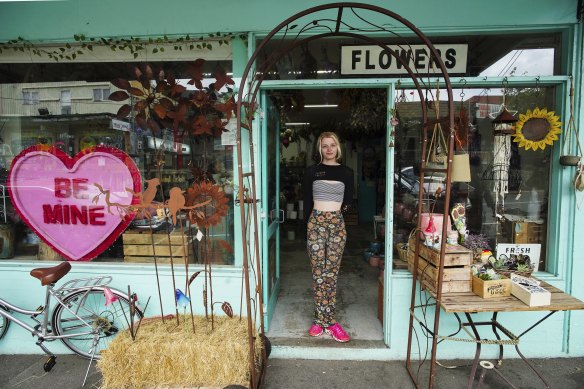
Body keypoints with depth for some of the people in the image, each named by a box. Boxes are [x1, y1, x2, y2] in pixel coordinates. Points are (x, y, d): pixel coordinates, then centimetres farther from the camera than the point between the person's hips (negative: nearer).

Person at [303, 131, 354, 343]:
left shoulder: (346, 172, 8)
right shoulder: (311, 171, 5)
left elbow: (348, 202, 13)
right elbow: (307, 201, 8)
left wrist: (341, 208, -2)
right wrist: (310, 224, 6)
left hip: (337, 223, 1)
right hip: (316, 222, -1)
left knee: (331, 273, 3)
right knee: (318, 273, 1)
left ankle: (322, 320, 13)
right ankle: (327, 321, 12)